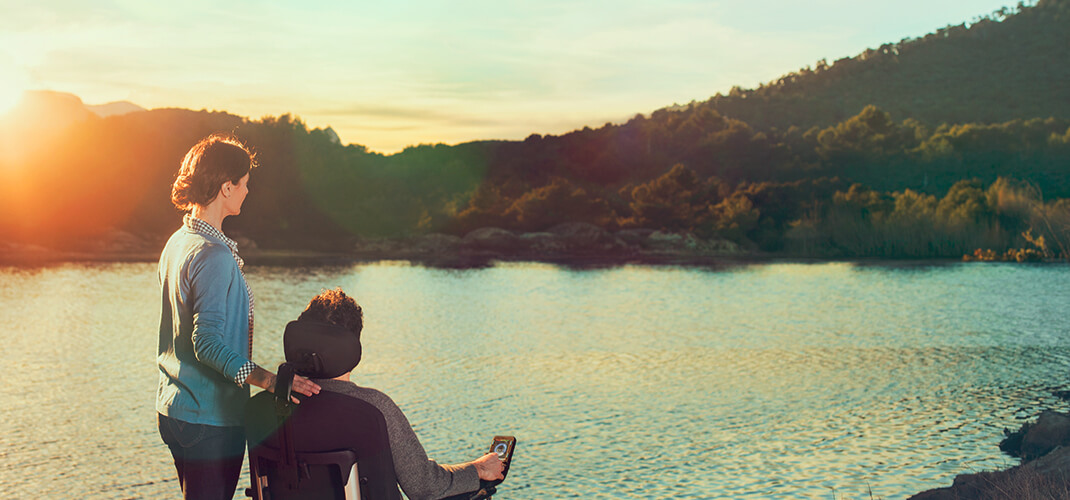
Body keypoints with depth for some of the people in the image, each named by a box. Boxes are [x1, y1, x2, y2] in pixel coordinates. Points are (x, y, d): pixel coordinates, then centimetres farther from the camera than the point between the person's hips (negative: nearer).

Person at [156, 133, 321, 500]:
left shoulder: (178, 243, 10)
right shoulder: (213, 256, -20)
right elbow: (208, 342, -27)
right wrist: (269, 380, -32)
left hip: (174, 409, 10)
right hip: (209, 417, -10)